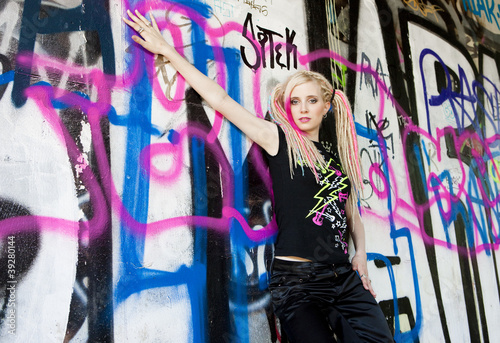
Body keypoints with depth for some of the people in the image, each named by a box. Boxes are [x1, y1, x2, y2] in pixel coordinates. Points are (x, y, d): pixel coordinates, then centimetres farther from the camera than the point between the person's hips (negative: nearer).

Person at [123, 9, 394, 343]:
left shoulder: (339, 158, 15)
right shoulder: (279, 140, 2)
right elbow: (220, 99, -1)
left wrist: (361, 255, 7)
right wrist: (167, 50, 0)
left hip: (344, 278, 5)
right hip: (296, 281, -5)